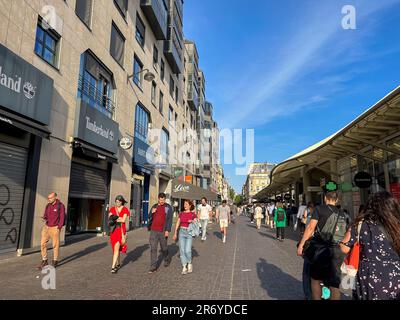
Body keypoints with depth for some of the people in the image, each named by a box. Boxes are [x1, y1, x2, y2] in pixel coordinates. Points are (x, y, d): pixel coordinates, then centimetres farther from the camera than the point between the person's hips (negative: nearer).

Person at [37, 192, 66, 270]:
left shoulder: (60, 206, -12)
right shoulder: (48, 205, 5)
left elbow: (62, 218, -11)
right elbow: (45, 215, 13)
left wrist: (58, 228, -15)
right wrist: (44, 219, -10)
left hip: (55, 228, -5)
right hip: (46, 227, 5)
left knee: (55, 245, 5)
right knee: (43, 244, 0)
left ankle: (55, 261, 20)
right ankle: (44, 261, 12)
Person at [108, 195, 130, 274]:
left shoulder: (125, 209, -3)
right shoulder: (112, 209, 8)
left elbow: (123, 220, -12)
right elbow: (109, 218, -3)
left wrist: (114, 219, -7)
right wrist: (119, 218, -15)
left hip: (121, 230, -4)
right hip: (113, 230, 4)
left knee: (116, 247, -12)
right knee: (116, 248, 14)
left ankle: (113, 266, -10)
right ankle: (118, 264, 32)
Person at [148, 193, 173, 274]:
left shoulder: (168, 207, -3)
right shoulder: (154, 206, 10)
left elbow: (169, 219, -7)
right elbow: (149, 217, 15)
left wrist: (167, 230, -15)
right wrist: (152, 212, -6)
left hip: (163, 231, -3)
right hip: (153, 231, 3)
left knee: (164, 248, 11)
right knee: (153, 248, 0)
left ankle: (167, 259, 39)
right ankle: (153, 267, 6)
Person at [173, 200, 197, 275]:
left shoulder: (193, 214, -1)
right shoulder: (181, 214, 8)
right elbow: (177, 224, 11)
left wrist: (192, 222, -19)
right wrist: (175, 234, 6)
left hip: (189, 233, -3)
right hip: (181, 232, 3)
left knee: (187, 250, -11)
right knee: (182, 250, -1)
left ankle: (190, 263, 16)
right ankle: (184, 267, 9)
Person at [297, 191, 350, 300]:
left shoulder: (319, 209, -4)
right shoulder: (343, 215, 11)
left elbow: (311, 227, -13)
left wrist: (301, 244, -12)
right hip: (338, 252, 4)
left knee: (315, 279, 13)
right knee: (334, 285, 10)